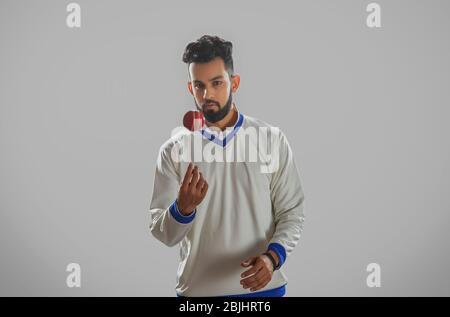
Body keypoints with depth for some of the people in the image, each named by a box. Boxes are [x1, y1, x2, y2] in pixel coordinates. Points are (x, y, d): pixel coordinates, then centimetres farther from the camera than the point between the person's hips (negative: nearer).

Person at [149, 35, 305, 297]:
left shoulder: (273, 140, -3)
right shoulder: (174, 150, -3)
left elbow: (292, 213, -1)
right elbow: (162, 233, -4)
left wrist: (273, 256, -18)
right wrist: (183, 208, -24)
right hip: (197, 289, 0)